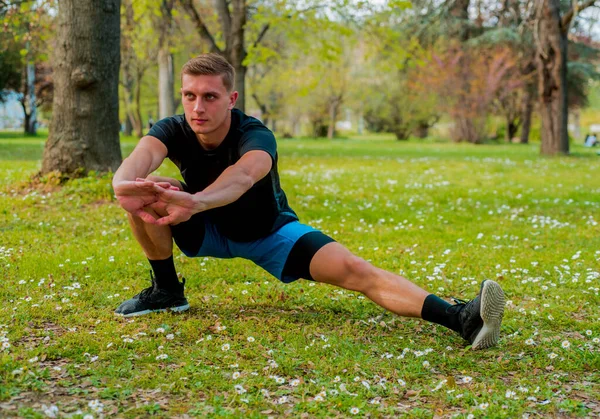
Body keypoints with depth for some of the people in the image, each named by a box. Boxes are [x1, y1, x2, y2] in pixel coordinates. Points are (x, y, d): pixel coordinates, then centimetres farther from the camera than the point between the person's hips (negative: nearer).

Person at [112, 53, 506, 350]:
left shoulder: (256, 136, -33)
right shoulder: (173, 130, -23)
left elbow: (242, 176, -58)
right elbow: (140, 158, -47)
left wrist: (195, 202, -80)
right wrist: (126, 186, -72)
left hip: (268, 231, -3)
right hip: (207, 230, 3)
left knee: (354, 270, -26)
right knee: (146, 193, -25)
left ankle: (460, 318, -33)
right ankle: (166, 290, -3)